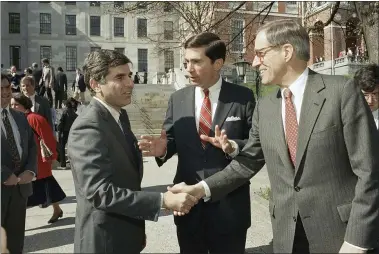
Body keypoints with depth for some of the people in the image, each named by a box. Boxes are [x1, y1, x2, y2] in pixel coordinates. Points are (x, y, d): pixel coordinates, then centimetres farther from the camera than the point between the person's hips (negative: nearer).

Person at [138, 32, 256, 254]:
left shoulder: (243, 97, -6)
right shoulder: (177, 99, 4)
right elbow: (172, 139, 7)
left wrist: (233, 147, -24)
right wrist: (163, 148, -15)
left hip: (230, 203, -2)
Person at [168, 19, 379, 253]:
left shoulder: (342, 91, -10)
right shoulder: (264, 107, 6)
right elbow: (247, 162, 9)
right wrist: (201, 189, -1)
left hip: (341, 230, -4)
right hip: (286, 233, 5)